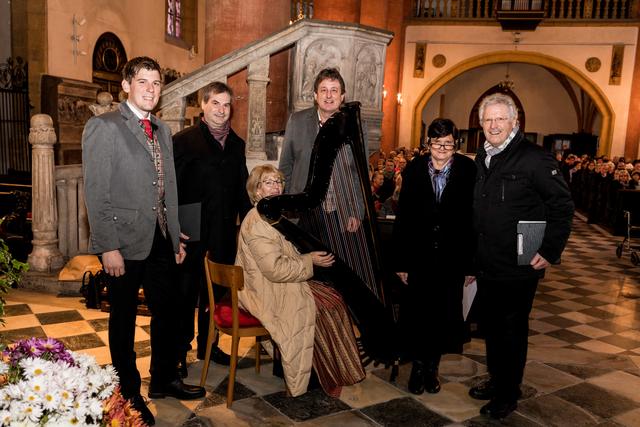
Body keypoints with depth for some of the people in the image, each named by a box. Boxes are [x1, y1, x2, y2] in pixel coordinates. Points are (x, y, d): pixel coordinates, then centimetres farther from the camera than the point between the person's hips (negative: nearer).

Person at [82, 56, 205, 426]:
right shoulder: (103, 126, -8)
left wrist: (176, 238, 13)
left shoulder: (163, 131, 12)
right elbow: (96, 192, -13)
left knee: (168, 310, 15)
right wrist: (108, 246, -17)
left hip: (161, 240, 6)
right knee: (124, 319, 9)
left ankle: (164, 378, 35)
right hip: (125, 242, -6)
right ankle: (129, 393, 27)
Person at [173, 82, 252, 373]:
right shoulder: (184, 140, -6)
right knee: (186, 294, 6)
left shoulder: (236, 144, 11)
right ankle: (179, 352, 21)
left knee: (216, 292, 16)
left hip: (225, 235, 5)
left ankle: (208, 345, 32)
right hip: (193, 234, -5)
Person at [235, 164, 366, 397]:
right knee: (328, 304, -10)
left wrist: (308, 256, 4)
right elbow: (275, 269, -24)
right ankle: (333, 375, 5)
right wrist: (309, 261, -15)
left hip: (280, 284, 9)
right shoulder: (256, 221, -19)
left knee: (333, 298, 1)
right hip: (269, 292, -9)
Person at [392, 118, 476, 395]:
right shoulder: (413, 169, -1)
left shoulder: (468, 170, -5)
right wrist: (401, 261, -3)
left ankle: (432, 366, 31)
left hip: (452, 259, 0)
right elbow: (402, 217, -1)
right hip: (419, 256, 1)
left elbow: (474, 217, -5)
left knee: (444, 315, 11)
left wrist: (471, 263, -6)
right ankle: (418, 366, 28)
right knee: (417, 313, 9)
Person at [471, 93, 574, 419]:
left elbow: (562, 205, -12)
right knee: (489, 326, 18)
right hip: (486, 265, 7)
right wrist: (474, 254, 14)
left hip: (518, 267, -7)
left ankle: (507, 395, 25)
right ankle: (496, 380, 38)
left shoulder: (534, 158, -14)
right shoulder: (481, 159, 8)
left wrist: (550, 251, -15)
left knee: (511, 330, 7)